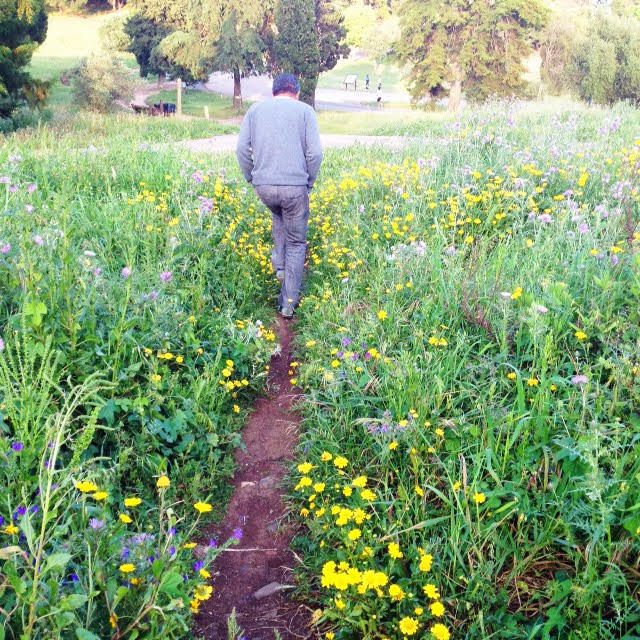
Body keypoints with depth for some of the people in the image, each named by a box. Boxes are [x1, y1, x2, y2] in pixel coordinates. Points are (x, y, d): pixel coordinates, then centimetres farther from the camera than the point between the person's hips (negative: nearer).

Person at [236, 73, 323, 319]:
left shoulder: (255, 109, 12)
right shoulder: (305, 111, 4)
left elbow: (241, 148, 3)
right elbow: (315, 153, -5)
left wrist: (251, 178, 14)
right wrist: (309, 182, 9)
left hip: (263, 186, 3)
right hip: (295, 186, -3)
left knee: (278, 216, 36)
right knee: (296, 243, 11)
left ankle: (280, 264, 26)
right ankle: (288, 303, 12)